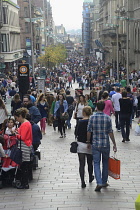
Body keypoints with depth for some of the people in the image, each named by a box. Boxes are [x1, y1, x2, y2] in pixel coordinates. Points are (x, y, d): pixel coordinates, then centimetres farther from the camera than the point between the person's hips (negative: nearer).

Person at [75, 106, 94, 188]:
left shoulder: (80, 122, -8)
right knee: (90, 162, 20)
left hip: (81, 144, -1)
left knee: (82, 164, 1)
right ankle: (90, 178, 40)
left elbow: (77, 133, -4)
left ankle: (83, 182, -7)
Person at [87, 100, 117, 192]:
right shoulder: (107, 118, -6)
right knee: (105, 163, 16)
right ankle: (104, 182, 24)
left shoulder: (92, 117, -5)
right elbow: (110, 132, -5)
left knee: (96, 163, 3)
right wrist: (114, 144, 2)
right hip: (106, 144, 0)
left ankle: (99, 183, -12)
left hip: (95, 144, 0)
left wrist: (88, 142, 11)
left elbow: (89, 131, -2)